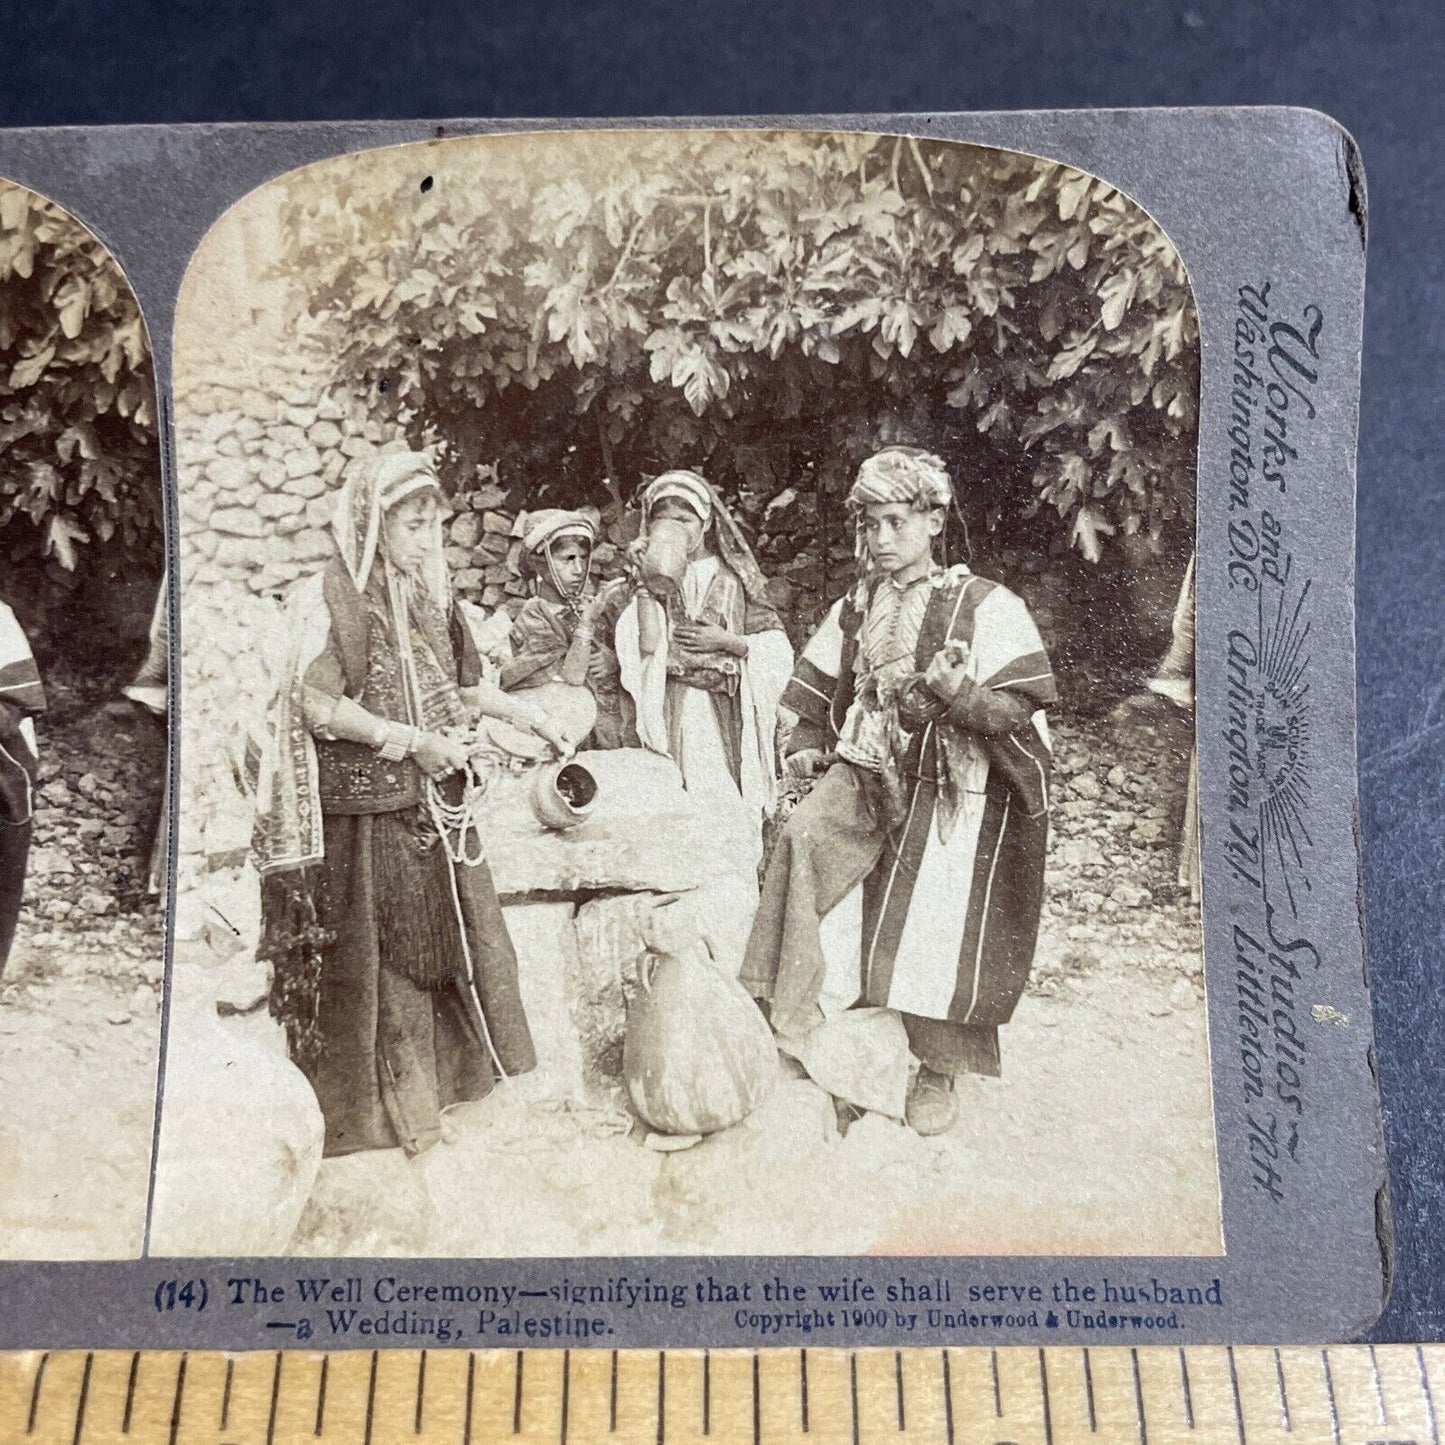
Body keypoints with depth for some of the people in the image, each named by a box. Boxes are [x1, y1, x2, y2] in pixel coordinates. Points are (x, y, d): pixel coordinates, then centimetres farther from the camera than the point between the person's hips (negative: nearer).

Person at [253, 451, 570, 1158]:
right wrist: (411, 741, -18)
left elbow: (462, 685, 18)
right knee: (380, 959, 4)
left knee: (463, 937, 12)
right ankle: (390, 1104, 21)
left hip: (436, 803, 7)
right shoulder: (331, 598, -10)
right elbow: (315, 703, -16)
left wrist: (532, 717, 8)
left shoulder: (428, 594, 10)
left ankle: (462, 1085, 29)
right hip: (368, 808, -6)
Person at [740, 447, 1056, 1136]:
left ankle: (937, 1072, 21)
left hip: (953, 797, -4)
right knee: (804, 840, -23)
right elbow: (823, 692, 23)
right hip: (866, 778, 4)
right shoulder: (853, 610, 10)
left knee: (939, 929, -2)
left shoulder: (987, 607, -7)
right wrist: (809, 746, 8)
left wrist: (957, 694, -29)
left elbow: (1019, 709, -11)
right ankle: (806, 1006, -11)